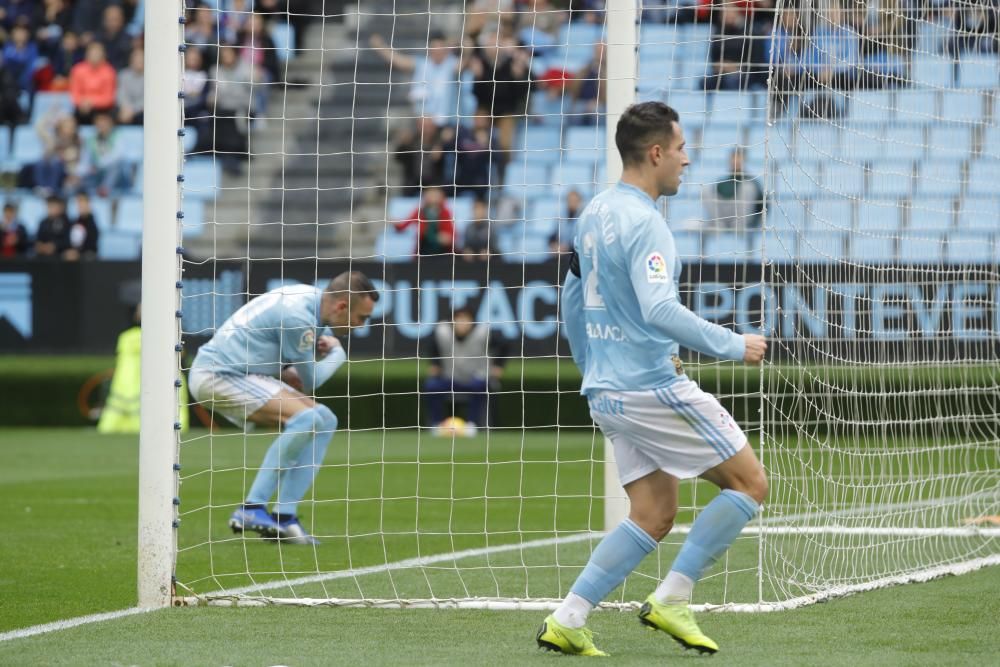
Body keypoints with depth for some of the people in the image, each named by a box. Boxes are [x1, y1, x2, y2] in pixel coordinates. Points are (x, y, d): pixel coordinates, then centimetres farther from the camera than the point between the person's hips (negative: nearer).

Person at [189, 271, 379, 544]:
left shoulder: (315, 299, 6)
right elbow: (312, 381, -11)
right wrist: (338, 353, 6)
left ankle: (284, 516, -1)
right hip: (217, 375, -10)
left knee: (324, 421, 5)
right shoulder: (297, 317, -23)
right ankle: (251, 510, -22)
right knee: (306, 417, -25)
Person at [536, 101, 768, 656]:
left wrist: (591, 368, 32)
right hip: (653, 390, -9)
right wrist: (733, 346, -18)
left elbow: (572, 298, 22)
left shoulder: (596, 212, 13)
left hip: (608, 393, 9)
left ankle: (567, 621, 1)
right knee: (749, 484, 0)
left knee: (654, 516, 10)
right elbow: (660, 311, -27)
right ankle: (671, 600, -3)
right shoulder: (642, 221, -17)